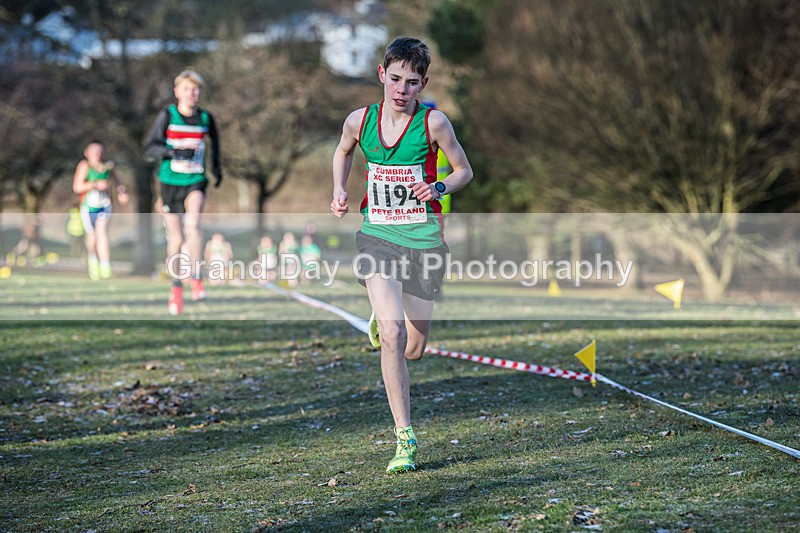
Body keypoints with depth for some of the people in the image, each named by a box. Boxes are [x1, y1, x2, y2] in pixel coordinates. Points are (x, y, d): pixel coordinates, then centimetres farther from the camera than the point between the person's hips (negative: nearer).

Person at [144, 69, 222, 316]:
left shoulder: (205, 118, 1)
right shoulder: (167, 115, -7)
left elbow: (214, 139, 24)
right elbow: (149, 148, -12)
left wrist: (216, 166, 20)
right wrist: (174, 152, -27)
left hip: (195, 182, 0)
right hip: (170, 182, 0)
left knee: (192, 223, -27)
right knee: (175, 238, 5)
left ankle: (196, 278, -19)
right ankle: (176, 288, 22)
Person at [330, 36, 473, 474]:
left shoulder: (433, 122, -9)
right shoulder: (360, 120, -2)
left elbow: (464, 170, 4)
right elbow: (343, 152, 21)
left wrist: (439, 189, -15)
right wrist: (339, 192, 5)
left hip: (424, 240, 0)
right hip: (377, 236, 0)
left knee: (412, 351, 9)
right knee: (391, 335, -20)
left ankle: (384, 316, 46)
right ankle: (405, 438, -11)